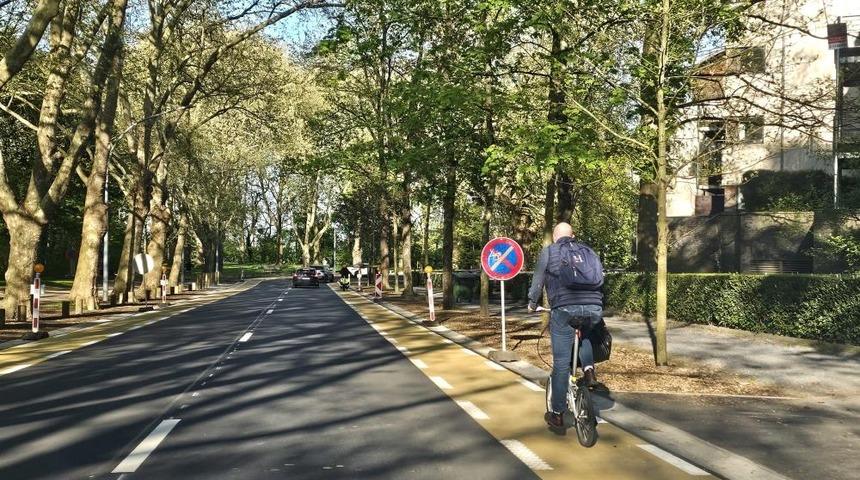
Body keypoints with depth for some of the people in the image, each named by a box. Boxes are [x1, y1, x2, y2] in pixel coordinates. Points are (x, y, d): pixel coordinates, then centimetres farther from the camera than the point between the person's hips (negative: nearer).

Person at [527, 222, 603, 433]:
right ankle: (589, 370, 13)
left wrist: (532, 303, 30)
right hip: (594, 308, 3)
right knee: (584, 335, 37)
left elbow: (537, 281, 14)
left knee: (561, 363, 4)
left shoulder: (549, 251, 13)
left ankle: (558, 416, 10)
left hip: (564, 309, -3)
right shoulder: (589, 251, 23)